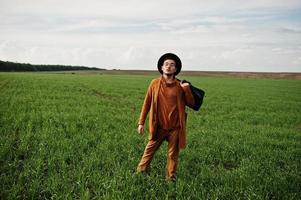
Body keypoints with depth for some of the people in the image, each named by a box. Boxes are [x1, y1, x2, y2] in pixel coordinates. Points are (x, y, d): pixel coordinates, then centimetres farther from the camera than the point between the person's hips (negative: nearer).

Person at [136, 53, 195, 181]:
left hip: (175, 128, 0)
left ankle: (171, 177, 30)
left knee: (173, 154, 12)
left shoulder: (180, 86, -1)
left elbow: (191, 104, 2)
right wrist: (141, 122, 1)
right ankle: (141, 172, 30)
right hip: (158, 127, 0)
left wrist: (187, 90, -14)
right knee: (149, 150, 11)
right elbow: (147, 103, 2)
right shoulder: (155, 83, -1)